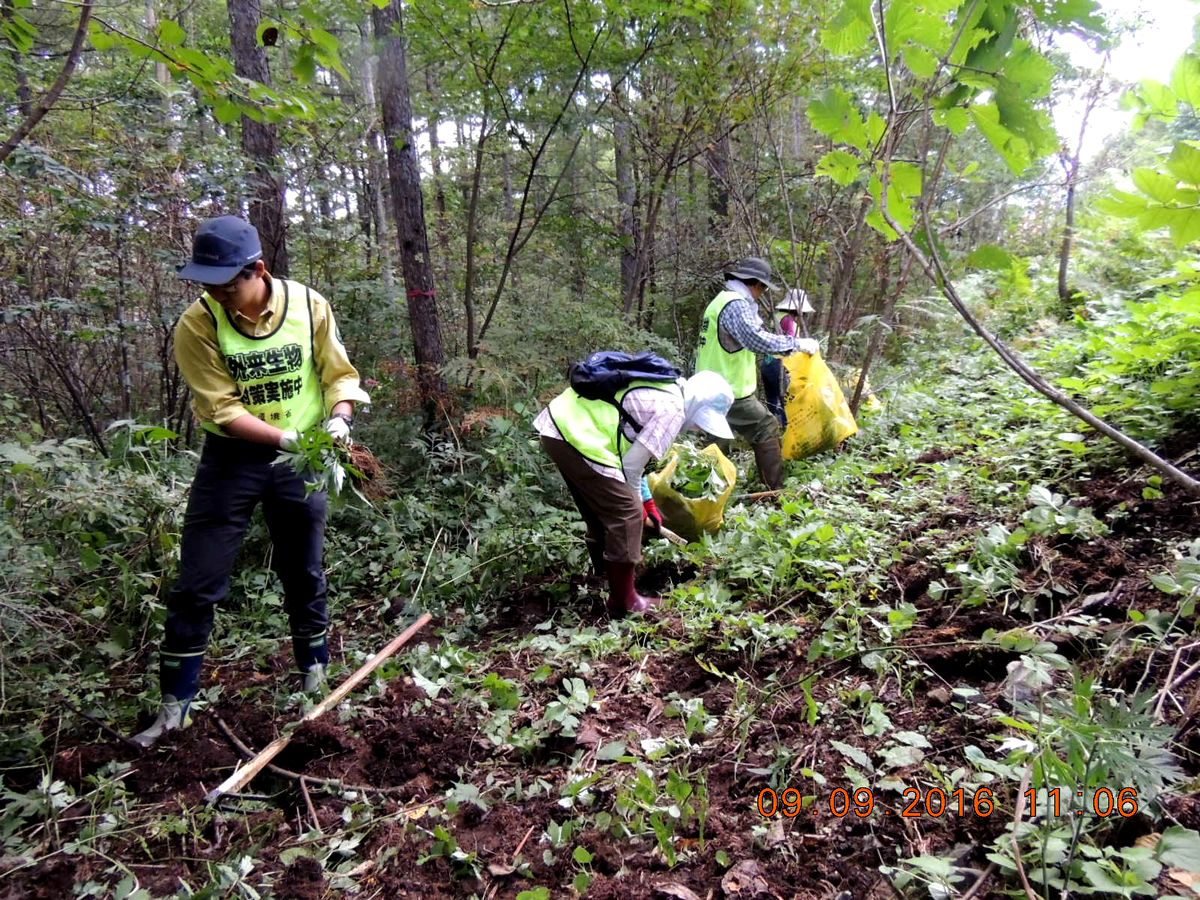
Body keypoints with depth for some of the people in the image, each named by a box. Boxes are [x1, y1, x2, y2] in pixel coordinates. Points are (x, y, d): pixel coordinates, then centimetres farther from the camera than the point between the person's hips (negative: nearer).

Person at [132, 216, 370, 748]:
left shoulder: (310, 306, -9)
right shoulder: (197, 324, -14)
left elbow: (340, 375, -1)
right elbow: (221, 409, -16)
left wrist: (339, 418, -21)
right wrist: (285, 437, -29)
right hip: (231, 458, -1)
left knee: (304, 574, 13)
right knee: (197, 584, 1)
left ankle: (315, 674, 33)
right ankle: (174, 706, 17)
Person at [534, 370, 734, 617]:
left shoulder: (661, 391, 21)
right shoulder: (673, 410, -9)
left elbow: (628, 451, 26)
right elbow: (632, 464, -8)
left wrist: (647, 502, 28)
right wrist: (640, 506, 10)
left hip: (558, 424, 10)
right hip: (577, 437, -10)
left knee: (601, 512, 23)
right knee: (626, 514, -2)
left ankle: (607, 579, 41)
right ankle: (623, 603, 9)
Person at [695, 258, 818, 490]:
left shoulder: (721, 301, 18)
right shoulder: (736, 304, -15)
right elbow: (757, 339, -28)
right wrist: (798, 344, -20)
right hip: (731, 392, -10)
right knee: (767, 427, 1)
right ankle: (775, 490, 4)